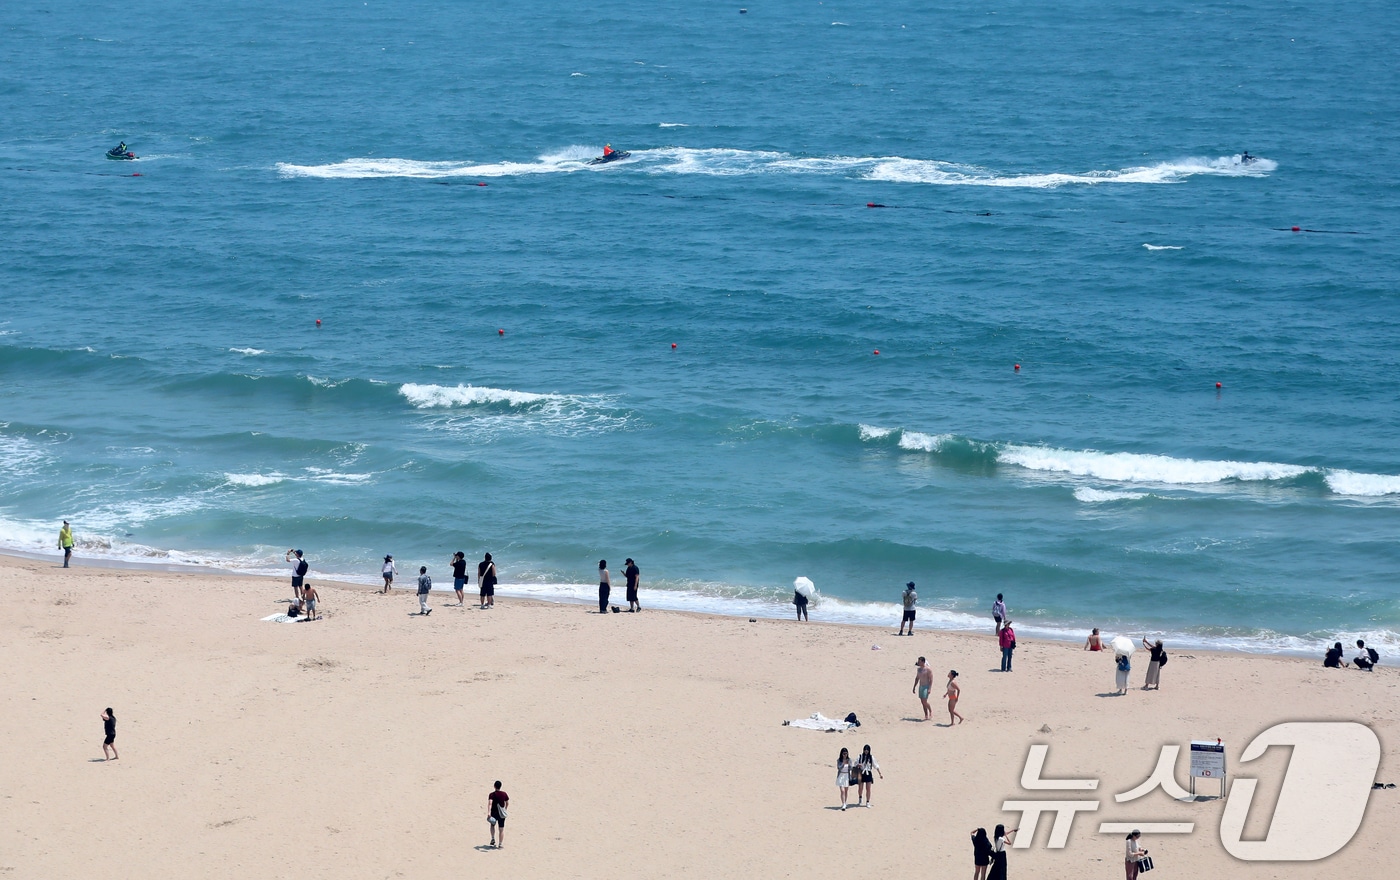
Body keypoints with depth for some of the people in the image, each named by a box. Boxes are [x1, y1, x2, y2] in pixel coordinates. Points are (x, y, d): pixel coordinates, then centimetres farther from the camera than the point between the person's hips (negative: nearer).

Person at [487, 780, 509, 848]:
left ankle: (493, 839, 11)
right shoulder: (504, 794, -3)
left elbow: (490, 803, -25)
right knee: (501, 829, 8)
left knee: (492, 825, 26)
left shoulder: (492, 795, -11)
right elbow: (507, 803, 7)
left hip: (494, 813, -1)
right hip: (501, 814, 1)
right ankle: (501, 844, 8)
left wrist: (489, 812, -34)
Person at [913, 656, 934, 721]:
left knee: (924, 701, -15)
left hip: (926, 687, -8)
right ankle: (926, 716, 11)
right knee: (922, 702, 6)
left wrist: (929, 688, -21)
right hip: (920, 686, 8)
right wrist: (914, 687, 17)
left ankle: (931, 711, 9)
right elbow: (917, 678, 19)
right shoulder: (919, 669, 11)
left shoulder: (928, 669, -13)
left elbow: (931, 679, -14)